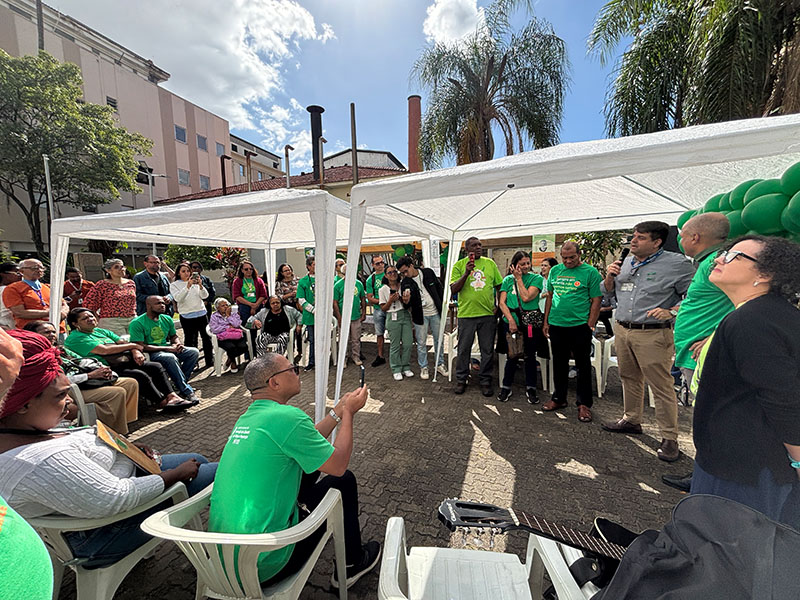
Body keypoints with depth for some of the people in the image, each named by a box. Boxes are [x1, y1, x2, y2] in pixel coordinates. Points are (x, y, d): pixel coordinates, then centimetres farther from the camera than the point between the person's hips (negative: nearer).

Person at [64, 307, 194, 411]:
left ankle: (172, 396, -17)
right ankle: (163, 403, -20)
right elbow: (104, 350, -15)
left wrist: (135, 351, -7)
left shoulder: (100, 331, 22)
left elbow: (122, 342, 16)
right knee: (140, 375, -28)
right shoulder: (75, 338, -3)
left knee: (156, 367, -9)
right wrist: (133, 345, -7)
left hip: (121, 362, 8)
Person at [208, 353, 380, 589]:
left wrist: (338, 411, 14)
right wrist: (348, 412, -4)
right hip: (262, 565, -8)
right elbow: (339, 465, -14)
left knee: (308, 461, 16)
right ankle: (352, 565, 24)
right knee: (343, 482, 3)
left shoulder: (247, 418, 3)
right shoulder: (286, 417, -25)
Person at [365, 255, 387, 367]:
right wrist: (380, 301, -14)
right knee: (379, 334, 10)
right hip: (378, 309, 2)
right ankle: (380, 356, 23)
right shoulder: (370, 279, 3)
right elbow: (369, 298, 2)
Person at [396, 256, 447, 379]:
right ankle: (423, 367, 21)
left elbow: (439, 288, 6)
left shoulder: (428, 272, -5)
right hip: (420, 316, -1)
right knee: (421, 343, 5)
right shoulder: (405, 283, -7)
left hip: (435, 312, 1)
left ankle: (440, 364, 28)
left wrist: (442, 306, 3)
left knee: (439, 340, 12)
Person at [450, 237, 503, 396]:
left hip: (488, 314, 2)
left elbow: (499, 285, 15)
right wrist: (466, 273, -17)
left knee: (487, 350, 9)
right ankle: (461, 380, 24)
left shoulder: (490, 263, 7)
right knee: (463, 349, 7)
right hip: (466, 313, -2)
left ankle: (485, 380, 25)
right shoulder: (459, 265, 0)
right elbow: (453, 289, -6)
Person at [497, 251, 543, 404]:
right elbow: (502, 303, 0)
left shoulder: (536, 278, 1)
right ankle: (506, 387, 22)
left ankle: (530, 388, 24)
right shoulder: (508, 279, 6)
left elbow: (527, 297, -13)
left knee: (529, 356, 8)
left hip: (530, 323, 0)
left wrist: (519, 279, -5)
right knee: (512, 356, 6)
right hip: (511, 322, 1)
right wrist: (511, 320, -11)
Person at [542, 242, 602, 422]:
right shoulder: (555, 270, 8)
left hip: (580, 326, -4)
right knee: (559, 363, 14)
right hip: (556, 325, 4)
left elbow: (596, 301, -5)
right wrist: (546, 321, 10)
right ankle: (559, 398, 29)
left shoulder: (590, 272, -4)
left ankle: (584, 404, 20)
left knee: (583, 365, 6)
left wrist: (590, 326, -9)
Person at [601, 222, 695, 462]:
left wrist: (671, 312, -20)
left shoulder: (676, 263, -6)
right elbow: (608, 293, 19)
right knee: (629, 379, 18)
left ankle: (669, 438, 12)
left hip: (653, 335, -6)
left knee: (662, 386, -1)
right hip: (622, 331, 7)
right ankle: (631, 420, 33)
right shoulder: (625, 263, 12)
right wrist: (610, 276, 1)